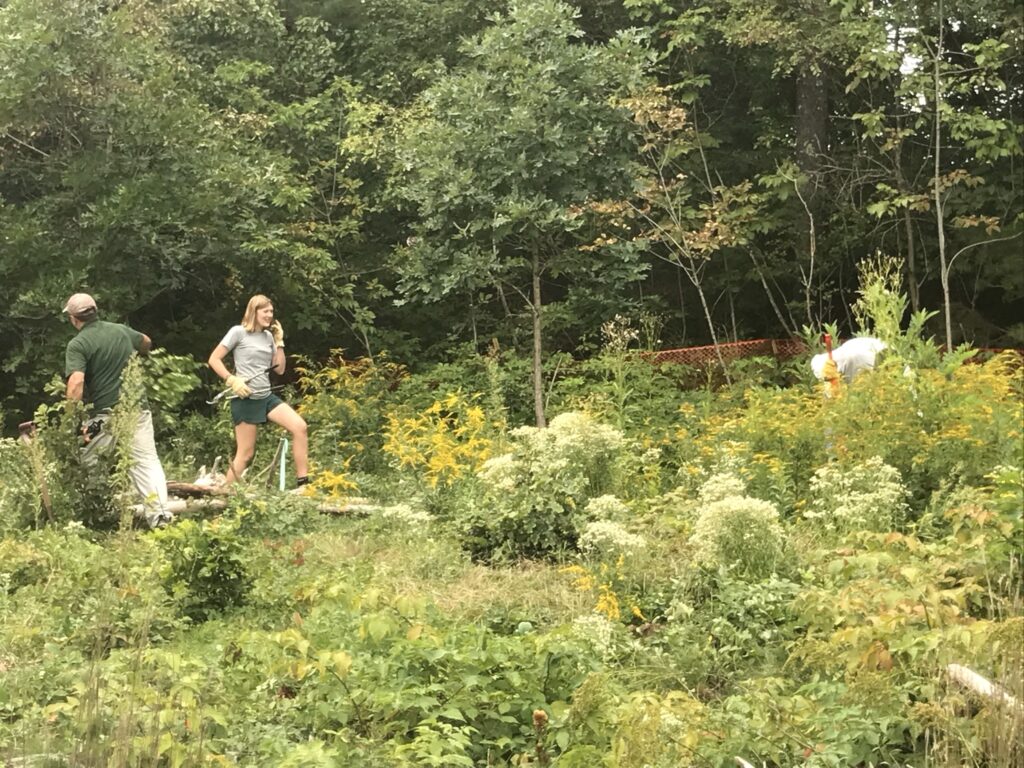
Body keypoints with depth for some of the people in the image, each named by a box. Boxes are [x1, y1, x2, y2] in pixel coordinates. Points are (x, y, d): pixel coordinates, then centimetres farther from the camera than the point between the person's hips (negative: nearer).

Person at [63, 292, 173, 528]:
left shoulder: (77, 345, -7)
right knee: (147, 460, 4)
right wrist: (136, 357, 55)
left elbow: (76, 382, -22)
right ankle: (159, 513, -8)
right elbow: (147, 343, 33)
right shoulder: (121, 331, 11)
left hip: (105, 414, -4)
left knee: (84, 465, 13)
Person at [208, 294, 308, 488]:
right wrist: (232, 380, -16)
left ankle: (303, 481, -7)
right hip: (245, 399, -6)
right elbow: (214, 359, -7)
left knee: (300, 427, -11)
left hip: (267, 396, 6)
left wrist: (279, 342, 7)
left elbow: (280, 369, 14)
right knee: (246, 453, -5)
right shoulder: (239, 332, -6)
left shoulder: (268, 336, 12)